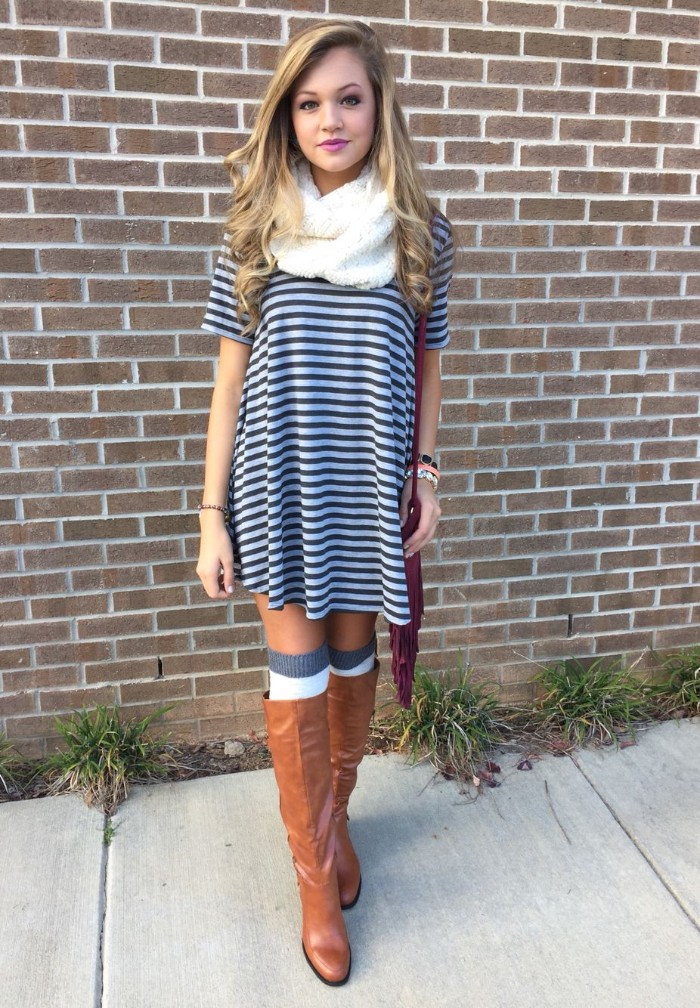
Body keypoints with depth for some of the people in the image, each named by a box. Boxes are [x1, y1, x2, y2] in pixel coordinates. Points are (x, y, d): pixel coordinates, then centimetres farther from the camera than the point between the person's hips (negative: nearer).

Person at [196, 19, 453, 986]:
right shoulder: (257, 230, 0)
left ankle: (336, 814, 39)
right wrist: (213, 515, -2)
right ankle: (316, 872, 24)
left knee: (353, 656, 13)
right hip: (280, 483, -1)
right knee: (299, 669, 4)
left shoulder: (419, 233, 2)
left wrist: (426, 479, 5)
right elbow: (230, 380, 0)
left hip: (372, 486, 1)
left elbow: (426, 367, 9)